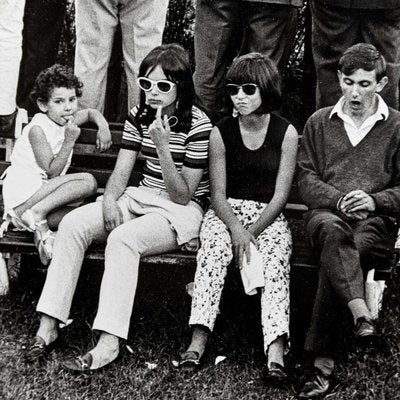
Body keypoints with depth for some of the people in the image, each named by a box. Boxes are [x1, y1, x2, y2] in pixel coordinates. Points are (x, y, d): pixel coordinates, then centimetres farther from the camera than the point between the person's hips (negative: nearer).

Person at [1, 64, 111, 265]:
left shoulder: (66, 122, 13)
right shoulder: (37, 129, -10)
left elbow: (91, 112, 34)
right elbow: (52, 172, -15)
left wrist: (103, 126, 13)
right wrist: (69, 141, -18)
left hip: (45, 190, 8)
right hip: (23, 192, -8)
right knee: (88, 181, -24)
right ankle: (37, 213, -26)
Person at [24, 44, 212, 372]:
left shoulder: (198, 125, -13)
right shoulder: (139, 116, 6)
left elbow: (182, 196, -16)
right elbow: (121, 172, 5)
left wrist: (162, 145, -26)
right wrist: (110, 201, -17)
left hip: (182, 210, -6)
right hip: (141, 198, 6)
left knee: (123, 238, -35)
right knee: (73, 224, -18)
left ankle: (108, 343, -34)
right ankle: (48, 325, -17)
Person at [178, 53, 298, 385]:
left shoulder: (286, 133, -1)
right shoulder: (221, 133, 3)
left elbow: (280, 194, -3)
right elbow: (218, 193, 0)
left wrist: (251, 232, -15)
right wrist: (236, 228, -19)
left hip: (269, 215, -1)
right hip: (227, 211, 1)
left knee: (276, 258, -31)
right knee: (214, 246, -32)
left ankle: (276, 350, -43)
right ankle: (199, 338, -37)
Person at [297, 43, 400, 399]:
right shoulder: (319, 123, 18)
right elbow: (307, 180, 10)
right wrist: (340, 199, -10)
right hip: (327, 213, 1)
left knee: (332, 261, -33)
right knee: (332, 230, -38)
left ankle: (323, 363, -32)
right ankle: (362, 315, -54)